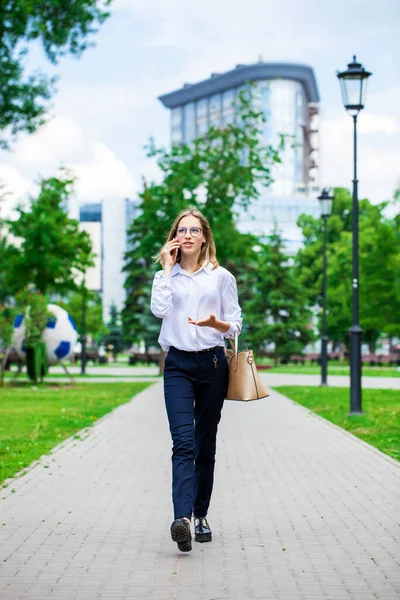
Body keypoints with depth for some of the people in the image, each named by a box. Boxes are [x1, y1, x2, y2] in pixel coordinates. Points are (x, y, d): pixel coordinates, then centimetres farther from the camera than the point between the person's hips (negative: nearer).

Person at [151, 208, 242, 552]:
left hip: (213, 363, 1)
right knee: (183, 441, -17)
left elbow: (235, 324, 8)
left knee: (206, 444, 7)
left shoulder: (221, 277, 8)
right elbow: (159, 309, -10)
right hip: (178, 365, -1)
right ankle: (182, 518, -30)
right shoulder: (167, 276, 9)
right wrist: (167, 267, -4)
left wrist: (216, 323, -14)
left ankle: (201, 515, 18)